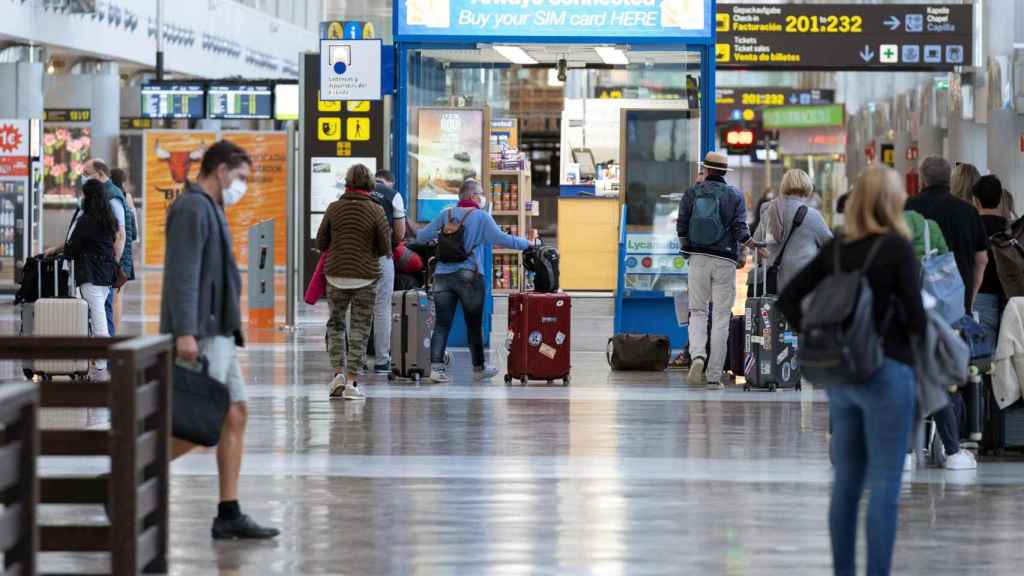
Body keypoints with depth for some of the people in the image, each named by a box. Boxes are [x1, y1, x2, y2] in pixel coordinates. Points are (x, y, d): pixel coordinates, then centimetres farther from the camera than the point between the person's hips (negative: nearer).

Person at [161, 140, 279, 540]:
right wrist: (185, 333, -29)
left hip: (214, 335, 10)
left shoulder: (206, 211, 21)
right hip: (199, 335, -10)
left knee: (236, 415, 5)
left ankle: (229, 515, 3)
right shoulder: (193, 209, -12)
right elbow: (182, 274, -22)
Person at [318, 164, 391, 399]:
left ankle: (338, 372, 2)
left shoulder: (334, 208, -3)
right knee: (359, 329, 6)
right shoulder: (375, 210, -8)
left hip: (336, 275, 2)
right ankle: (351, 381, 3)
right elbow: (385, 249, -6)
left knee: (335, 324, 17)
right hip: (366, 276, -2)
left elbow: (321, 243, 3)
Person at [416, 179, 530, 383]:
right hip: (469, 277, -3)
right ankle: (479, 368, 22)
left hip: (443, 275, 3)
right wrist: (526, 244, 2)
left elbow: (421, 237, 8)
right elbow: (501, 239, -10)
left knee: (442, 324, 0)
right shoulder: (481, 217, -4)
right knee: (474, 324, 11)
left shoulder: (445, 215, 8)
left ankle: (436, 367, -12)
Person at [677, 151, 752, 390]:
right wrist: (754, 246, 11)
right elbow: (740, 230, -6)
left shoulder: (692, 194, 3)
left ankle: (697, 355, -17)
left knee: (698, 311, 11)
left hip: (698, 259, 1)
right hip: (725, 261, -1)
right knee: (721, 317, 4)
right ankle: (714, 376, 2)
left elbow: (681, 228, 1)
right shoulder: (734, 195, 0)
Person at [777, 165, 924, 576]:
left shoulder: (836, 249, 6)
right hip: (887, 372, -6)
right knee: (884, 485, -1)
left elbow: (787, 299, 6)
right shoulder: (898, 247, -11)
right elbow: (915, 318, -14)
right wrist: (920, 327, 8)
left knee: (846, 480, 13)